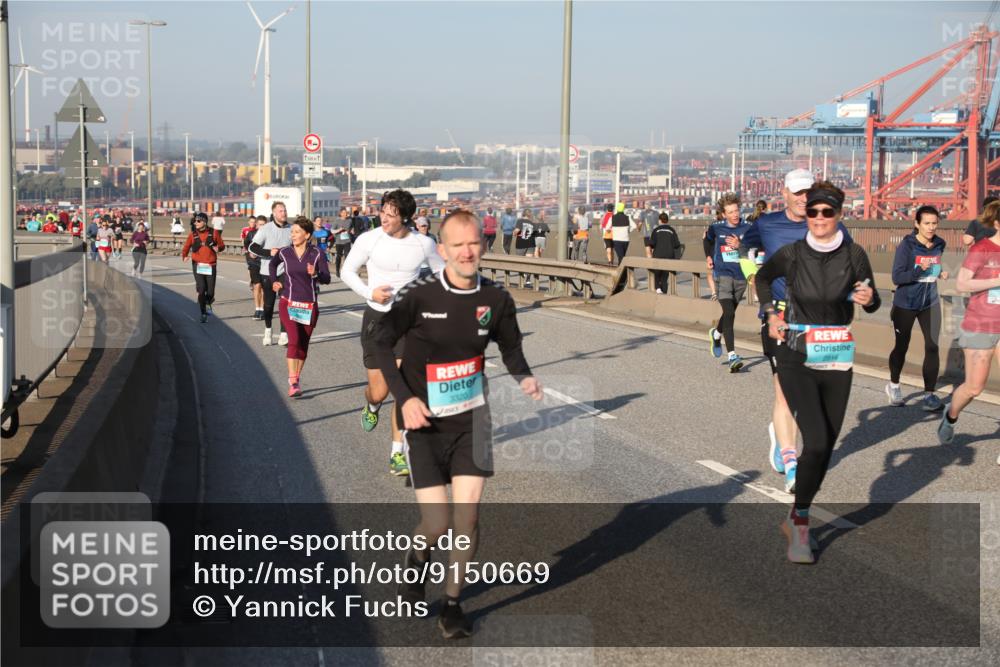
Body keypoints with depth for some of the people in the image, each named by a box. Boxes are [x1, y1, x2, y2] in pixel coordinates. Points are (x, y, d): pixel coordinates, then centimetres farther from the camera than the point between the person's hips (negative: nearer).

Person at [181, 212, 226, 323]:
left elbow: (222, 245, 8)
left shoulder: (214, 233, 2)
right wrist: (184, 256, -15)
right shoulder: (193, 235, 4)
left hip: (210, 266, 0)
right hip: (198, 266, 0)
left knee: (210, 292, 1)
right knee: (201, 290, -8)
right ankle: (204, 314, 7)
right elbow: (186, 247, 5)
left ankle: (208, 303, 37)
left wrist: (218, 248, -14)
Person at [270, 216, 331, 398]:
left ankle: (296, 379, 22)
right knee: (294, 339, -18)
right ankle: (292, 382, -22)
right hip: (288, 304, -1)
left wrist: (315, 274, -27)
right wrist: (274, 281, 13)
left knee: (303, 344, 8)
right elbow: (273, 264, 24)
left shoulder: (317, 254, -5)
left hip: (309, 306, 1)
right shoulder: (284, 253, 1)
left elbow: (326, 279, -9)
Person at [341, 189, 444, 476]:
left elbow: (442, 272, 13)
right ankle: (371, 407, 44)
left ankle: (397, 454, -2)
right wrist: (369, 293, -13)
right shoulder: (369, 239, -9)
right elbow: (347, 271, 3)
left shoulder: (424, 243, -4)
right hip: (376, 318, 0)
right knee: (379, 391, 3)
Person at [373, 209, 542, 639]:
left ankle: (452, 603, 17)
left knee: (468, 514, -4)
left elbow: (510, 347, 12)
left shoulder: (496, 300, -5)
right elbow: (382, 344, -5)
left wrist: (524, 378, -8)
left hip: (471, 420, 2)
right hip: (424, 425, -2)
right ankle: (415, 561, 33)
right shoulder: (418, 297, -15)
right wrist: (404, 398, -15)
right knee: (437, 526, -4)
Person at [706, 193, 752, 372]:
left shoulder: (746, 229, 0)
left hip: (741, 276, 3)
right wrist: (708, 257, 18)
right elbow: (707, 239, 23)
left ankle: (716, 333, 52)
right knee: (729, 313, -17)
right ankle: (732, 356, -22)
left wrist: (739, 246, -22)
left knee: (730, 313, 18)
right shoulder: (716, 229, 0)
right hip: (723, 275, -3)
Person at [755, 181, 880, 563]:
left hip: (837, 363, 3)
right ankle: (801, 528, -6)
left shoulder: (854, 255, -3)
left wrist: (869, 298, -15)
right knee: (816, 441, -17)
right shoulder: (791, 255, -4)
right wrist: (771, 314, 7)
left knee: (826, 447, 9)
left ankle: (795, 518, 27)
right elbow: (762, 277, 17)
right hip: (796, 359, -3)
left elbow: (873, 304, 7)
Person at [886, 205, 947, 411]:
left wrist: (941, 273, -1)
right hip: (906, 304, -3)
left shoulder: (939, 244, 0)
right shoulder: (907, 245, -15)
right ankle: (893, 385, 34)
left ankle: (929, 394, 0)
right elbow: (897, 277, -19)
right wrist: (920, 270, -32)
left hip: (930, 304, 3)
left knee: (932, 347, -7)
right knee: (901, 346, 10)